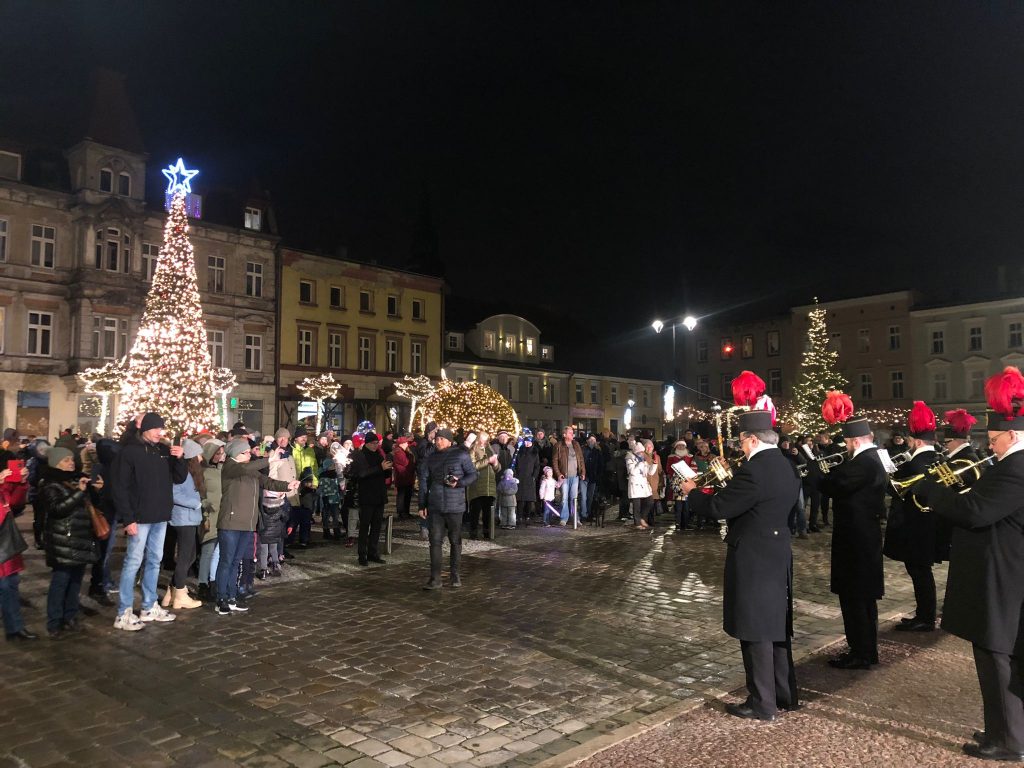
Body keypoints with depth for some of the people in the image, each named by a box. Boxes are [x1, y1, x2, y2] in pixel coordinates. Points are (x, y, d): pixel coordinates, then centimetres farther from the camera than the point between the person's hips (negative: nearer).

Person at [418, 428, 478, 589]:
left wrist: (459, 483, -17)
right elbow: (424, 481, 9)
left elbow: (473, 475, 0)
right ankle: (435, 578, 3)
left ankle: (455, 576, 20)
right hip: (435, 506, 3)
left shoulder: (461, 455, -3)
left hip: (455, 506, -2)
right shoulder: (431, 458, 8)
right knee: (435, 541, -1)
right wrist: (422, 505, 6)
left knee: (455, 541, 8)